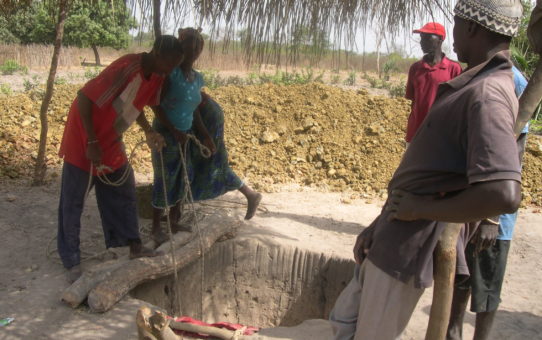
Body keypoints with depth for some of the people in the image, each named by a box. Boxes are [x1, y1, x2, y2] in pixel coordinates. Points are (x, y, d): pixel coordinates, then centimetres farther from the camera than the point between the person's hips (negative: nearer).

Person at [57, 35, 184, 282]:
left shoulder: (156, 76, -4)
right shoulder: (126, 68, -30)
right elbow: (84, 99, -28)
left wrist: (149, 131, -3)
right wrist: (92, 143, -25)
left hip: (111, 141, 8)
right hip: (84, 139, -8)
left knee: (123, 192, 12)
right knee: (73, 202, 2)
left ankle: (134, 246, 25)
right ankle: (72, 262, 13)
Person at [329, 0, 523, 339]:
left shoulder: (488, 95, -22)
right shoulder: (469, 87, 12)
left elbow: (503, 195, -37)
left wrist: (422, 209, -21)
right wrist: (380, 224, 14)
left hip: (411, 248, -10)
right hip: (393, 238, 10)